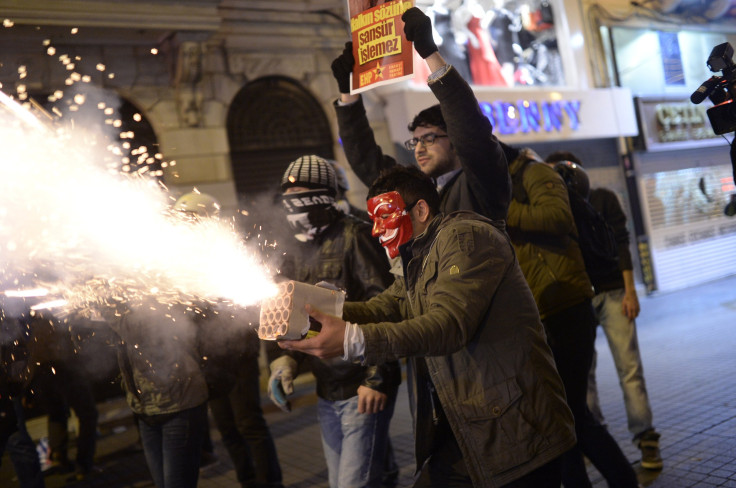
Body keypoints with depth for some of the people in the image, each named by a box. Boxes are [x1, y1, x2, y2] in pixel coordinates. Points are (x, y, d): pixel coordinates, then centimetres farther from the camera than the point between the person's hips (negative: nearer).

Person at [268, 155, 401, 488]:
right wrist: (284, 361, 1)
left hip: (363, 388, -7)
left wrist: (377, 378, -18)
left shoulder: (354, 236, -11)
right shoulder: (295, 252, 12)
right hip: (326, 393, 7)